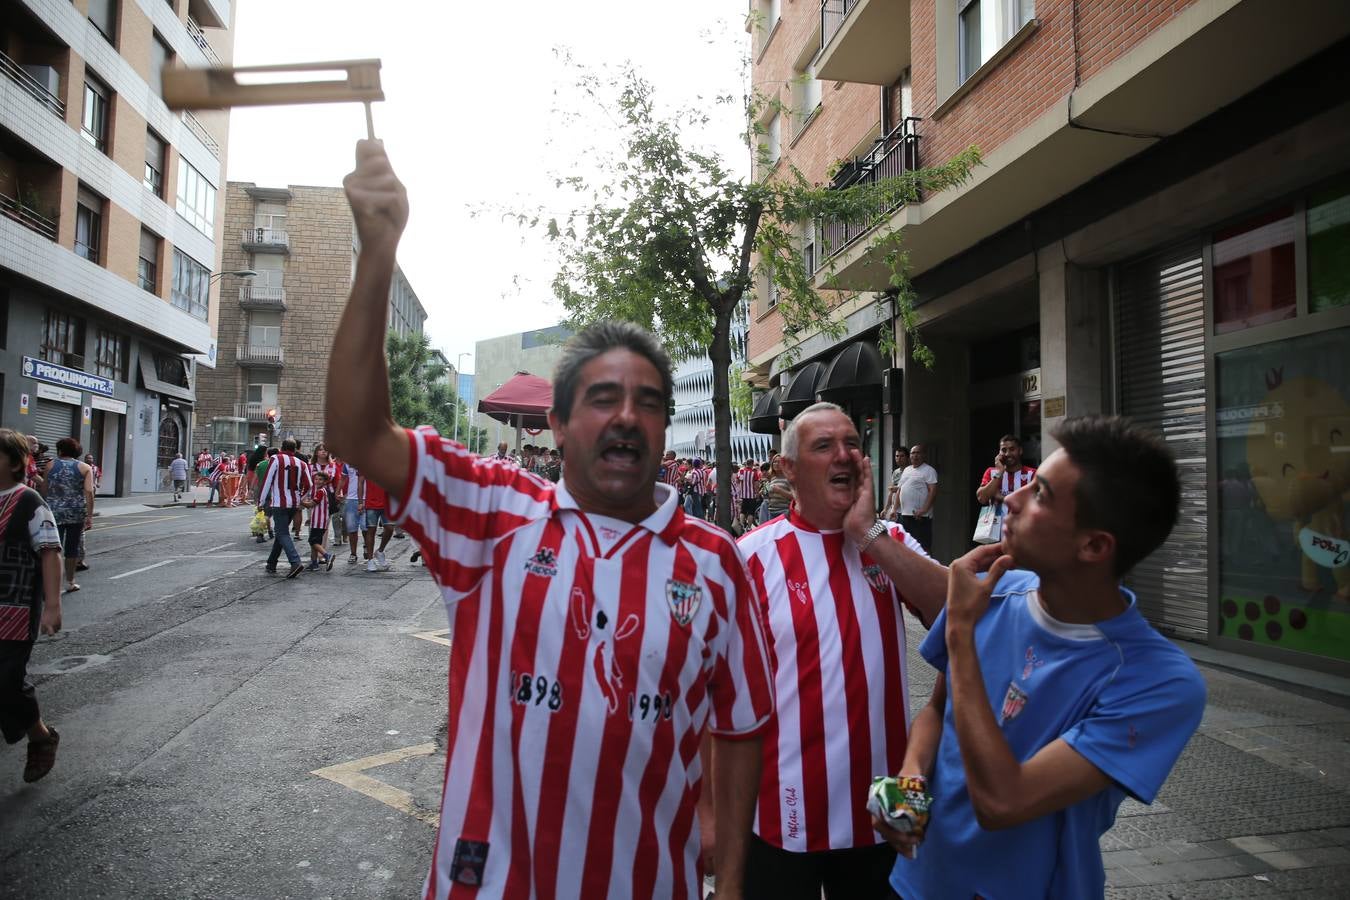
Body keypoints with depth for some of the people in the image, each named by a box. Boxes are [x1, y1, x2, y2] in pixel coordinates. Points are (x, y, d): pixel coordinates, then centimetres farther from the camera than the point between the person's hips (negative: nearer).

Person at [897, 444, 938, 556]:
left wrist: (924, 509, -23)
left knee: (924, 547, -8)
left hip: (920, 516, -8)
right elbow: (900, 490, 22)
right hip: (905, 514, 8)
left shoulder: (928, 470, -4)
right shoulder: (906, 470, 19)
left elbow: (933, 491, -14)